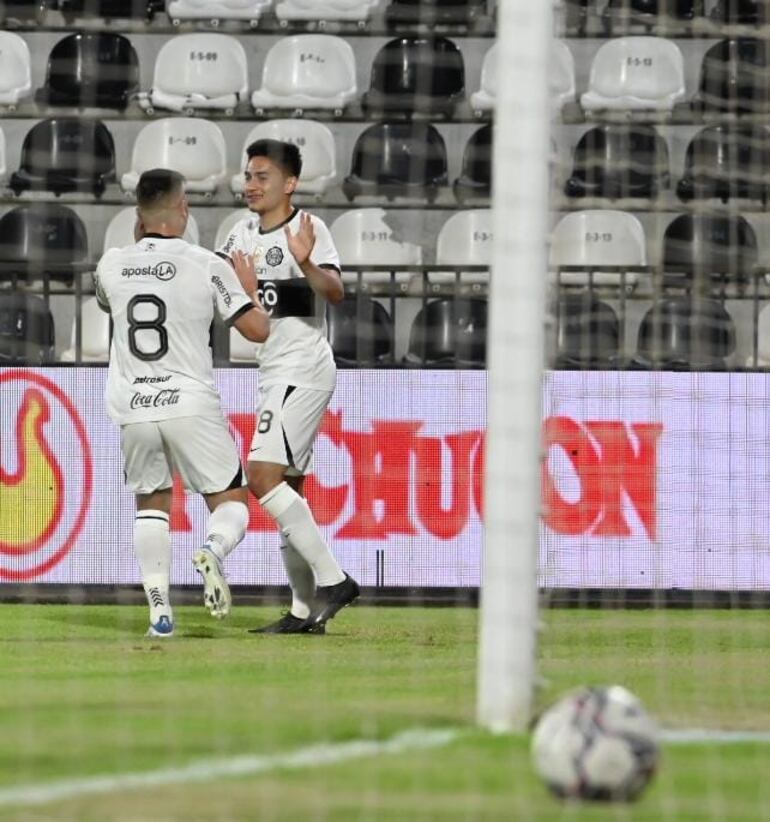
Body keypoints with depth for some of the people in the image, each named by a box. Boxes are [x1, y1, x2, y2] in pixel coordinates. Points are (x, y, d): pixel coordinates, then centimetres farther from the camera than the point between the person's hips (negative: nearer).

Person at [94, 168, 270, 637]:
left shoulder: (113, 265, 4)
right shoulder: (207, 265, -6)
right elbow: (259, 330, -3)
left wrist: (139, 244, 31)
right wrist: (248, 283, 14)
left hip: (133, 408, 3)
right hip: (192, 405, -3)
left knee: (151, 503, 19)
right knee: (232, 502, 9)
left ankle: (159, 608, 4)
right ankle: (213, 550, -26)